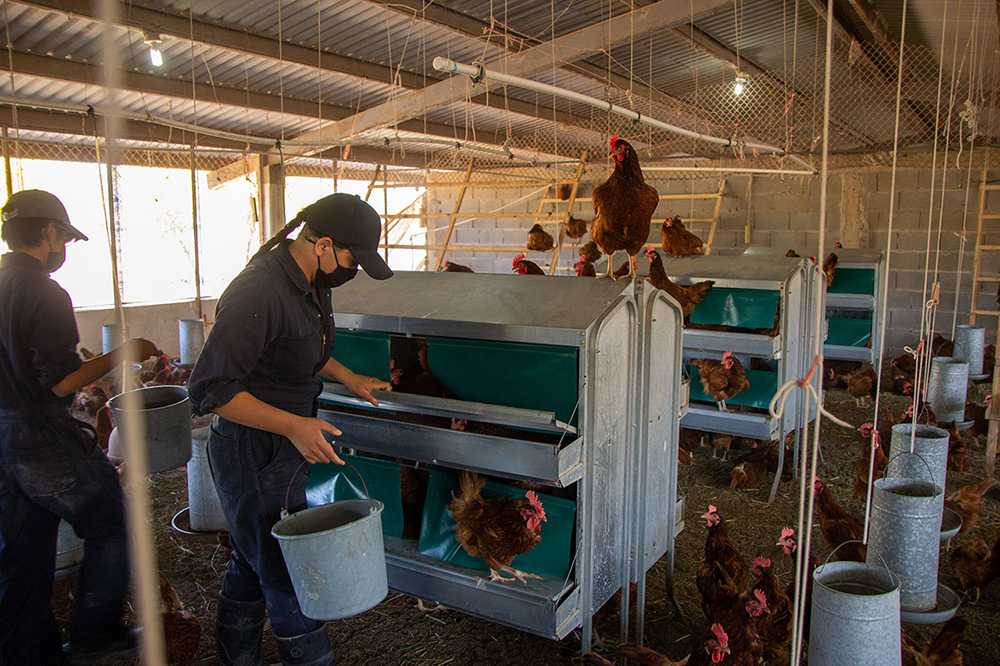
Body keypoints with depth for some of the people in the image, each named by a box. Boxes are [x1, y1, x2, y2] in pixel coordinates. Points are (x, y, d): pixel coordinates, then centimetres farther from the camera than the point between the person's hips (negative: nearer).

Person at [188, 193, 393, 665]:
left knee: (252, 566, 24)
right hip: (252, 457, -10)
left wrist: (346, 377, 14)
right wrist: (294, 425, -30)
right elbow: (210, 390, -26)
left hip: (282, 449, 10)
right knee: (290, 578, 2)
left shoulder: (312, 284, 4)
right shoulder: (259, 293, -27)